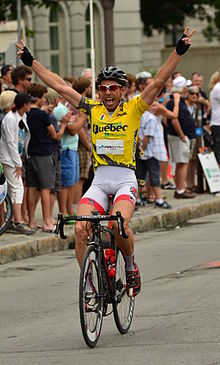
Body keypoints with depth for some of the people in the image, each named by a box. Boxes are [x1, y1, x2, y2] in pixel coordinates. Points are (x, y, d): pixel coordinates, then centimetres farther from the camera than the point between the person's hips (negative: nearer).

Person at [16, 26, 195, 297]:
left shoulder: (133, 109, 2)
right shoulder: (92, 110, 10)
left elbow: (159, 82, -6)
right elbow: (59, 86, 12)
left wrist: (179, 52, -15)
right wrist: (31, 62, 12)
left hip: (125, 180, -3)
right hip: (99, 180, 3)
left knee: (118, 224, -28)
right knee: (81, 227, -17)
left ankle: (131, 264, 1)